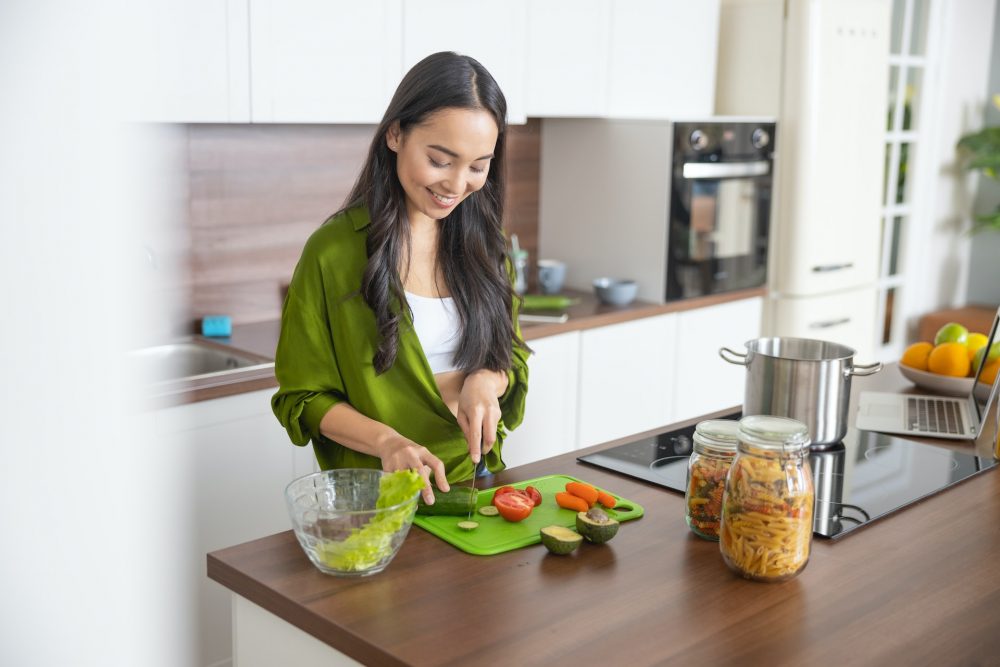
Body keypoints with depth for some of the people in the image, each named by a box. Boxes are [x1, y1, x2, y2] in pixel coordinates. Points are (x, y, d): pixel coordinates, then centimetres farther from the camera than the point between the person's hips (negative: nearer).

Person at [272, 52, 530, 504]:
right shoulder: (334, 251, -8)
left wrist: (486, 381, -9)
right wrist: (386, 441, -20)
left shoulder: (483, 244, 6)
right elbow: (304, 396, -3)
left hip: (475, 480, 4)